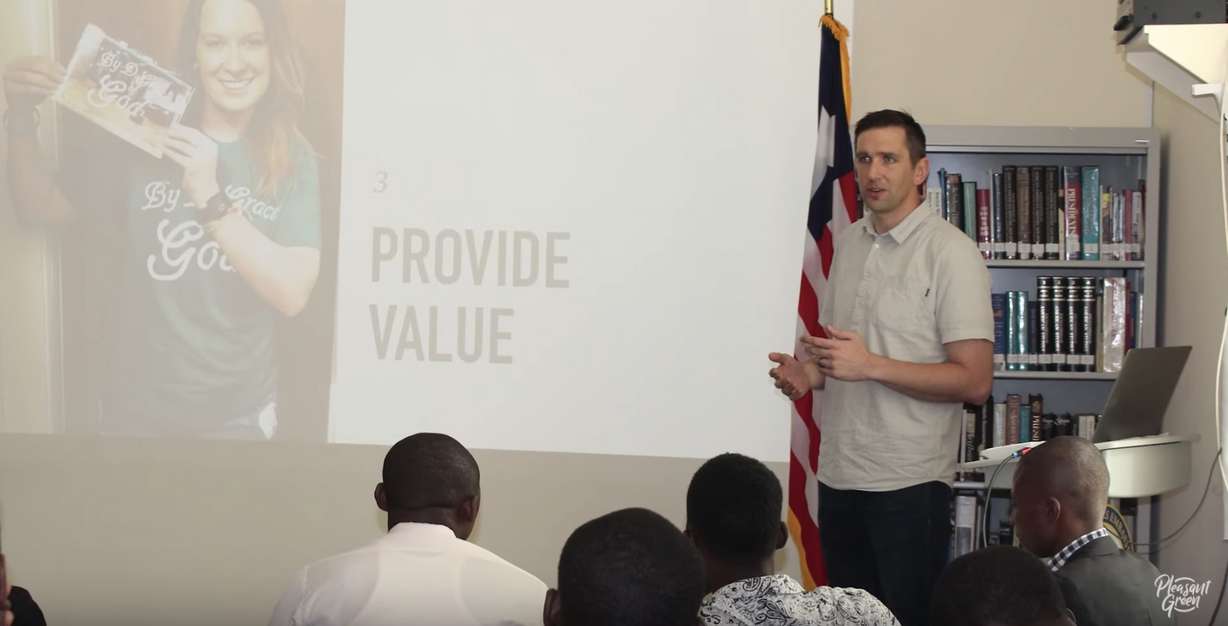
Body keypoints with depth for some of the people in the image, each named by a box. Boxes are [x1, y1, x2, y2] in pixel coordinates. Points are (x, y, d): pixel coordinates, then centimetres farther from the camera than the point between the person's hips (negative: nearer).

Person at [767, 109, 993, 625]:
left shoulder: (950, 252, -10)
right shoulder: (849, 242, 12)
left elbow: (974, 382, -15)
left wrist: (871, 366, -21)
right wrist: (809, 373, 1)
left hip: (908, 484, -6)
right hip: (838, 475, 6)